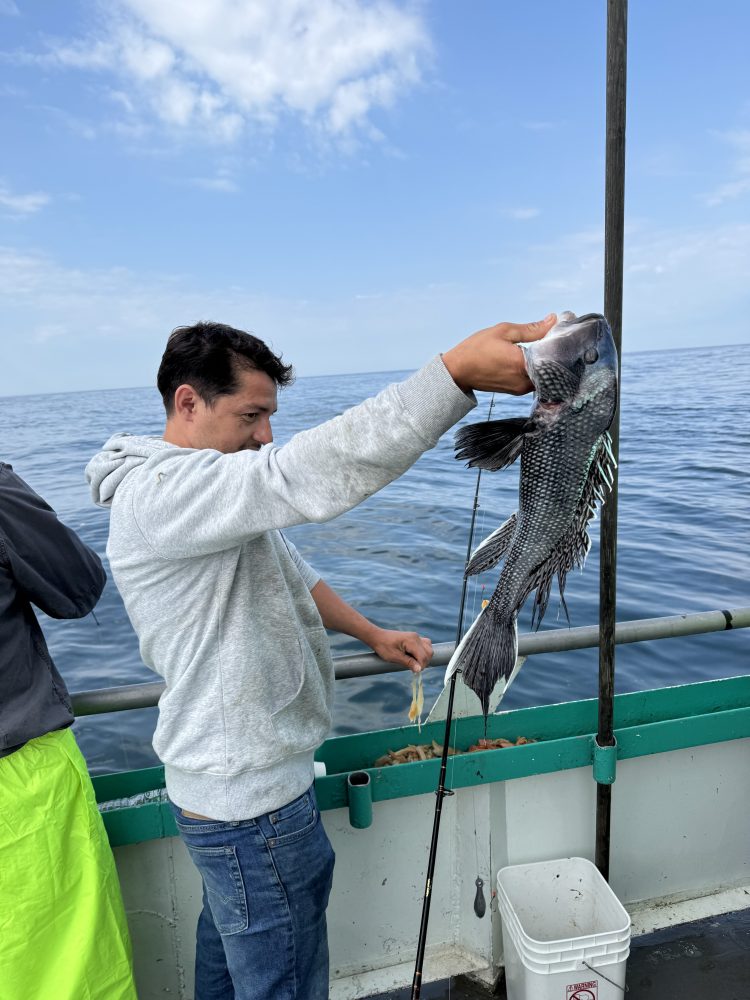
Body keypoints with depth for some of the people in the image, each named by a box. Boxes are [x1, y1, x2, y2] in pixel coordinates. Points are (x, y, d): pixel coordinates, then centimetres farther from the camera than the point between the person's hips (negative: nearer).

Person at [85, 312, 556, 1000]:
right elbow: (306, 475, -42)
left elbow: (292, 574, 15)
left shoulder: (210, 494, 9)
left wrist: (374, 635, 6)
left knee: (230, 944, 29)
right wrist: (457, 370, -46)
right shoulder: (158, 492, -26)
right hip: (252, 799, -10)